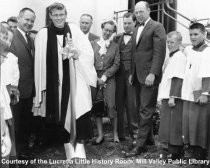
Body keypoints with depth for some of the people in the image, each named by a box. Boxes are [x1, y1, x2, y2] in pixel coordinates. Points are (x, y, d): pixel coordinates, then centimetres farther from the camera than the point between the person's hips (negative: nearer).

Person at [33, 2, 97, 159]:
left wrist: (77, 53, -18)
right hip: (55, 80, 0)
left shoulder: (74, 30, 3)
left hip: (76, 79, 0)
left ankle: (80, 143, 6)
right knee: (61, 112, 7)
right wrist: (43, 86, -3)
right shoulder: (43, 34, 0)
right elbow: (40, 61, 0)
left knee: (80, 109, -10)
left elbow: (88, 51, 3)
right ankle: (67, 143, 24)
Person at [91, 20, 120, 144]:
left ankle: (115, 133, 10)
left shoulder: (115, 46, 7)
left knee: (111, 106, -6)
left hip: (109, 79, -1)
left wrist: (104, 77, -9)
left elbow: (116, 64, 1)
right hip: (94, 78, 2)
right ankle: (100, 135, 14)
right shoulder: (93, 44, 9)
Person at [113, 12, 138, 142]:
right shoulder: (117, 37, 17)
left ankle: (134, 131, 12)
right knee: (118, 103, 5)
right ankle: (119, 132, 15)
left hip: (132, 72, -4)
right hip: (119, 73, 4)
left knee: (132, 103, -1)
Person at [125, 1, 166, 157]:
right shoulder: (137, 29, 20)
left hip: (149, 75, -7)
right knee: (143, 110, 10)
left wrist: (152, 73, -20)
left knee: (146, 110, -5)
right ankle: (147, 138, 21)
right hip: (138, 75, 7)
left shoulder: (157, 27, -4)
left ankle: (140, 144, -1)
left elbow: (159, 52, -13)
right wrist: (132, 73, 15)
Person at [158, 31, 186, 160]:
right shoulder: (169, 57, 18)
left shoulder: (180, 57, -9)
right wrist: (161, 97, 19)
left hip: (174, 98, -9)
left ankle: (175, 153, 5)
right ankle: (167, 150, 25)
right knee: (166, 124, 14)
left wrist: (172, 97, -21)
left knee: (174, 125, -4)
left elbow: (178, 79, -17)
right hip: (166, 96, 9)